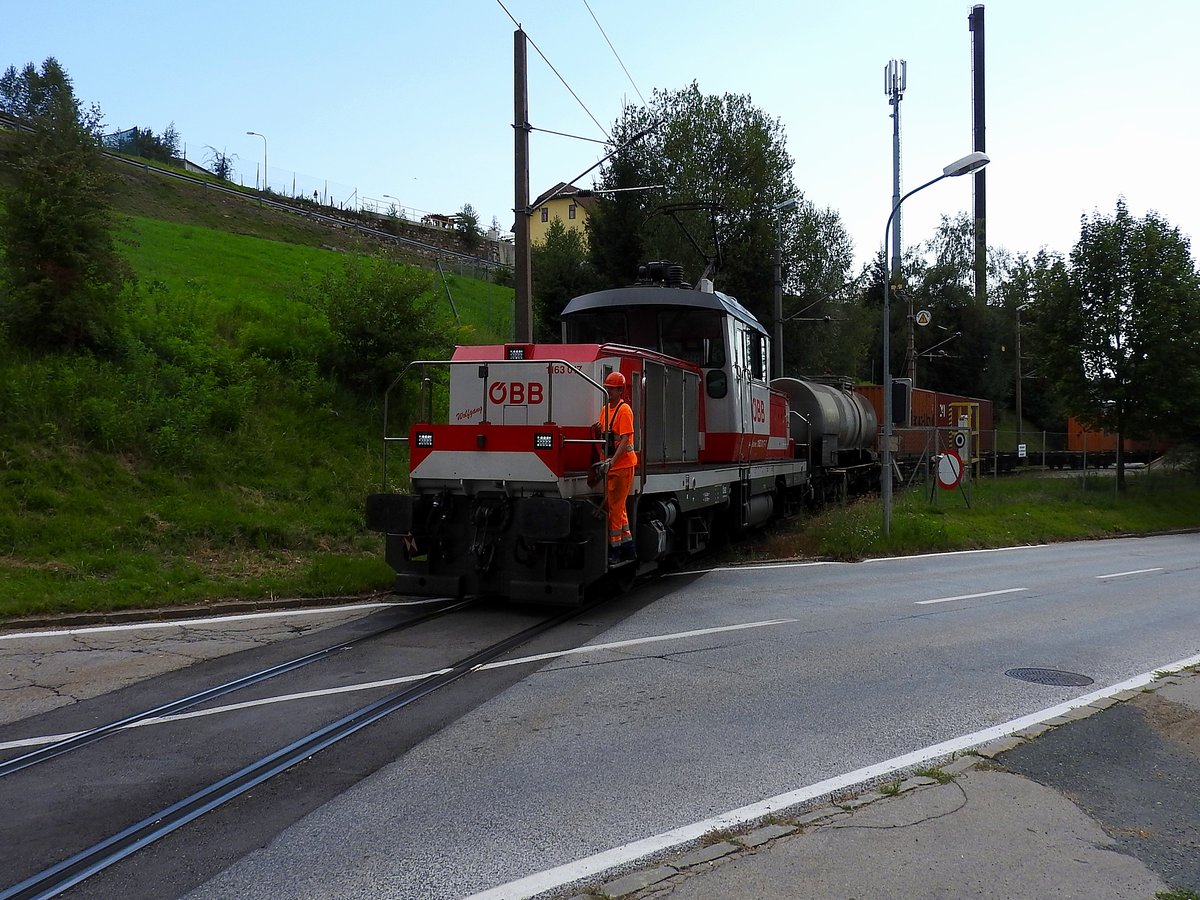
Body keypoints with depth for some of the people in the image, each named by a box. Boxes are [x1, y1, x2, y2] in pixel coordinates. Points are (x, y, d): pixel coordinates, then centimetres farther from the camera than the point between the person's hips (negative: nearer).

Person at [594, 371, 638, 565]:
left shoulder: (624, 410, -13)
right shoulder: (605, 408, 13)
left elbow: (625, 440, -19)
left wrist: (611, 462, -26)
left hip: (623, 465, -9)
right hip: (611, 465, 9)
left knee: (615, 507, -5)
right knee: (617, 507, 15)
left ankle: (614, 550, 1)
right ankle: (627, 547, 26)